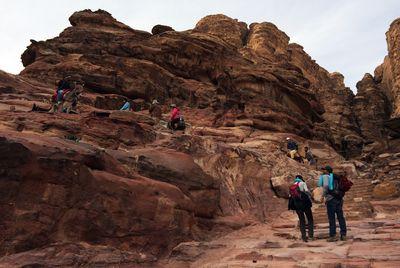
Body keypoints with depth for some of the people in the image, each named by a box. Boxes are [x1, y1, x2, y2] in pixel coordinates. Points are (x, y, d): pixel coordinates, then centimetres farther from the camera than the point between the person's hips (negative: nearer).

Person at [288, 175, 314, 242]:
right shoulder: (302, 183, 1)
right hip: (304, 203, -4)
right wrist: (310, 200, 2)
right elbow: (307, 192, -11)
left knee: (302, 220, 11)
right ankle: (310, 235, 1)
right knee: (310, 219, 9)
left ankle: (304, 237, 7)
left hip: (296, 205, 4)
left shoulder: (291, 187, 15)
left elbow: (290, 197, 11)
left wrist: (292, 207, 16)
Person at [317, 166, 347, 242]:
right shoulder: (336, 177, 18)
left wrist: (324, 194, -7)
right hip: (339, 198, 7)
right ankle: (343, 235, 11)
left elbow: (325, 185, -19)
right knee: (340, 217, 9)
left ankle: (333, 235, -1)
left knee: (332, 218, -3)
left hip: (331, 199, -7)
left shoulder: (325, 176, -4)